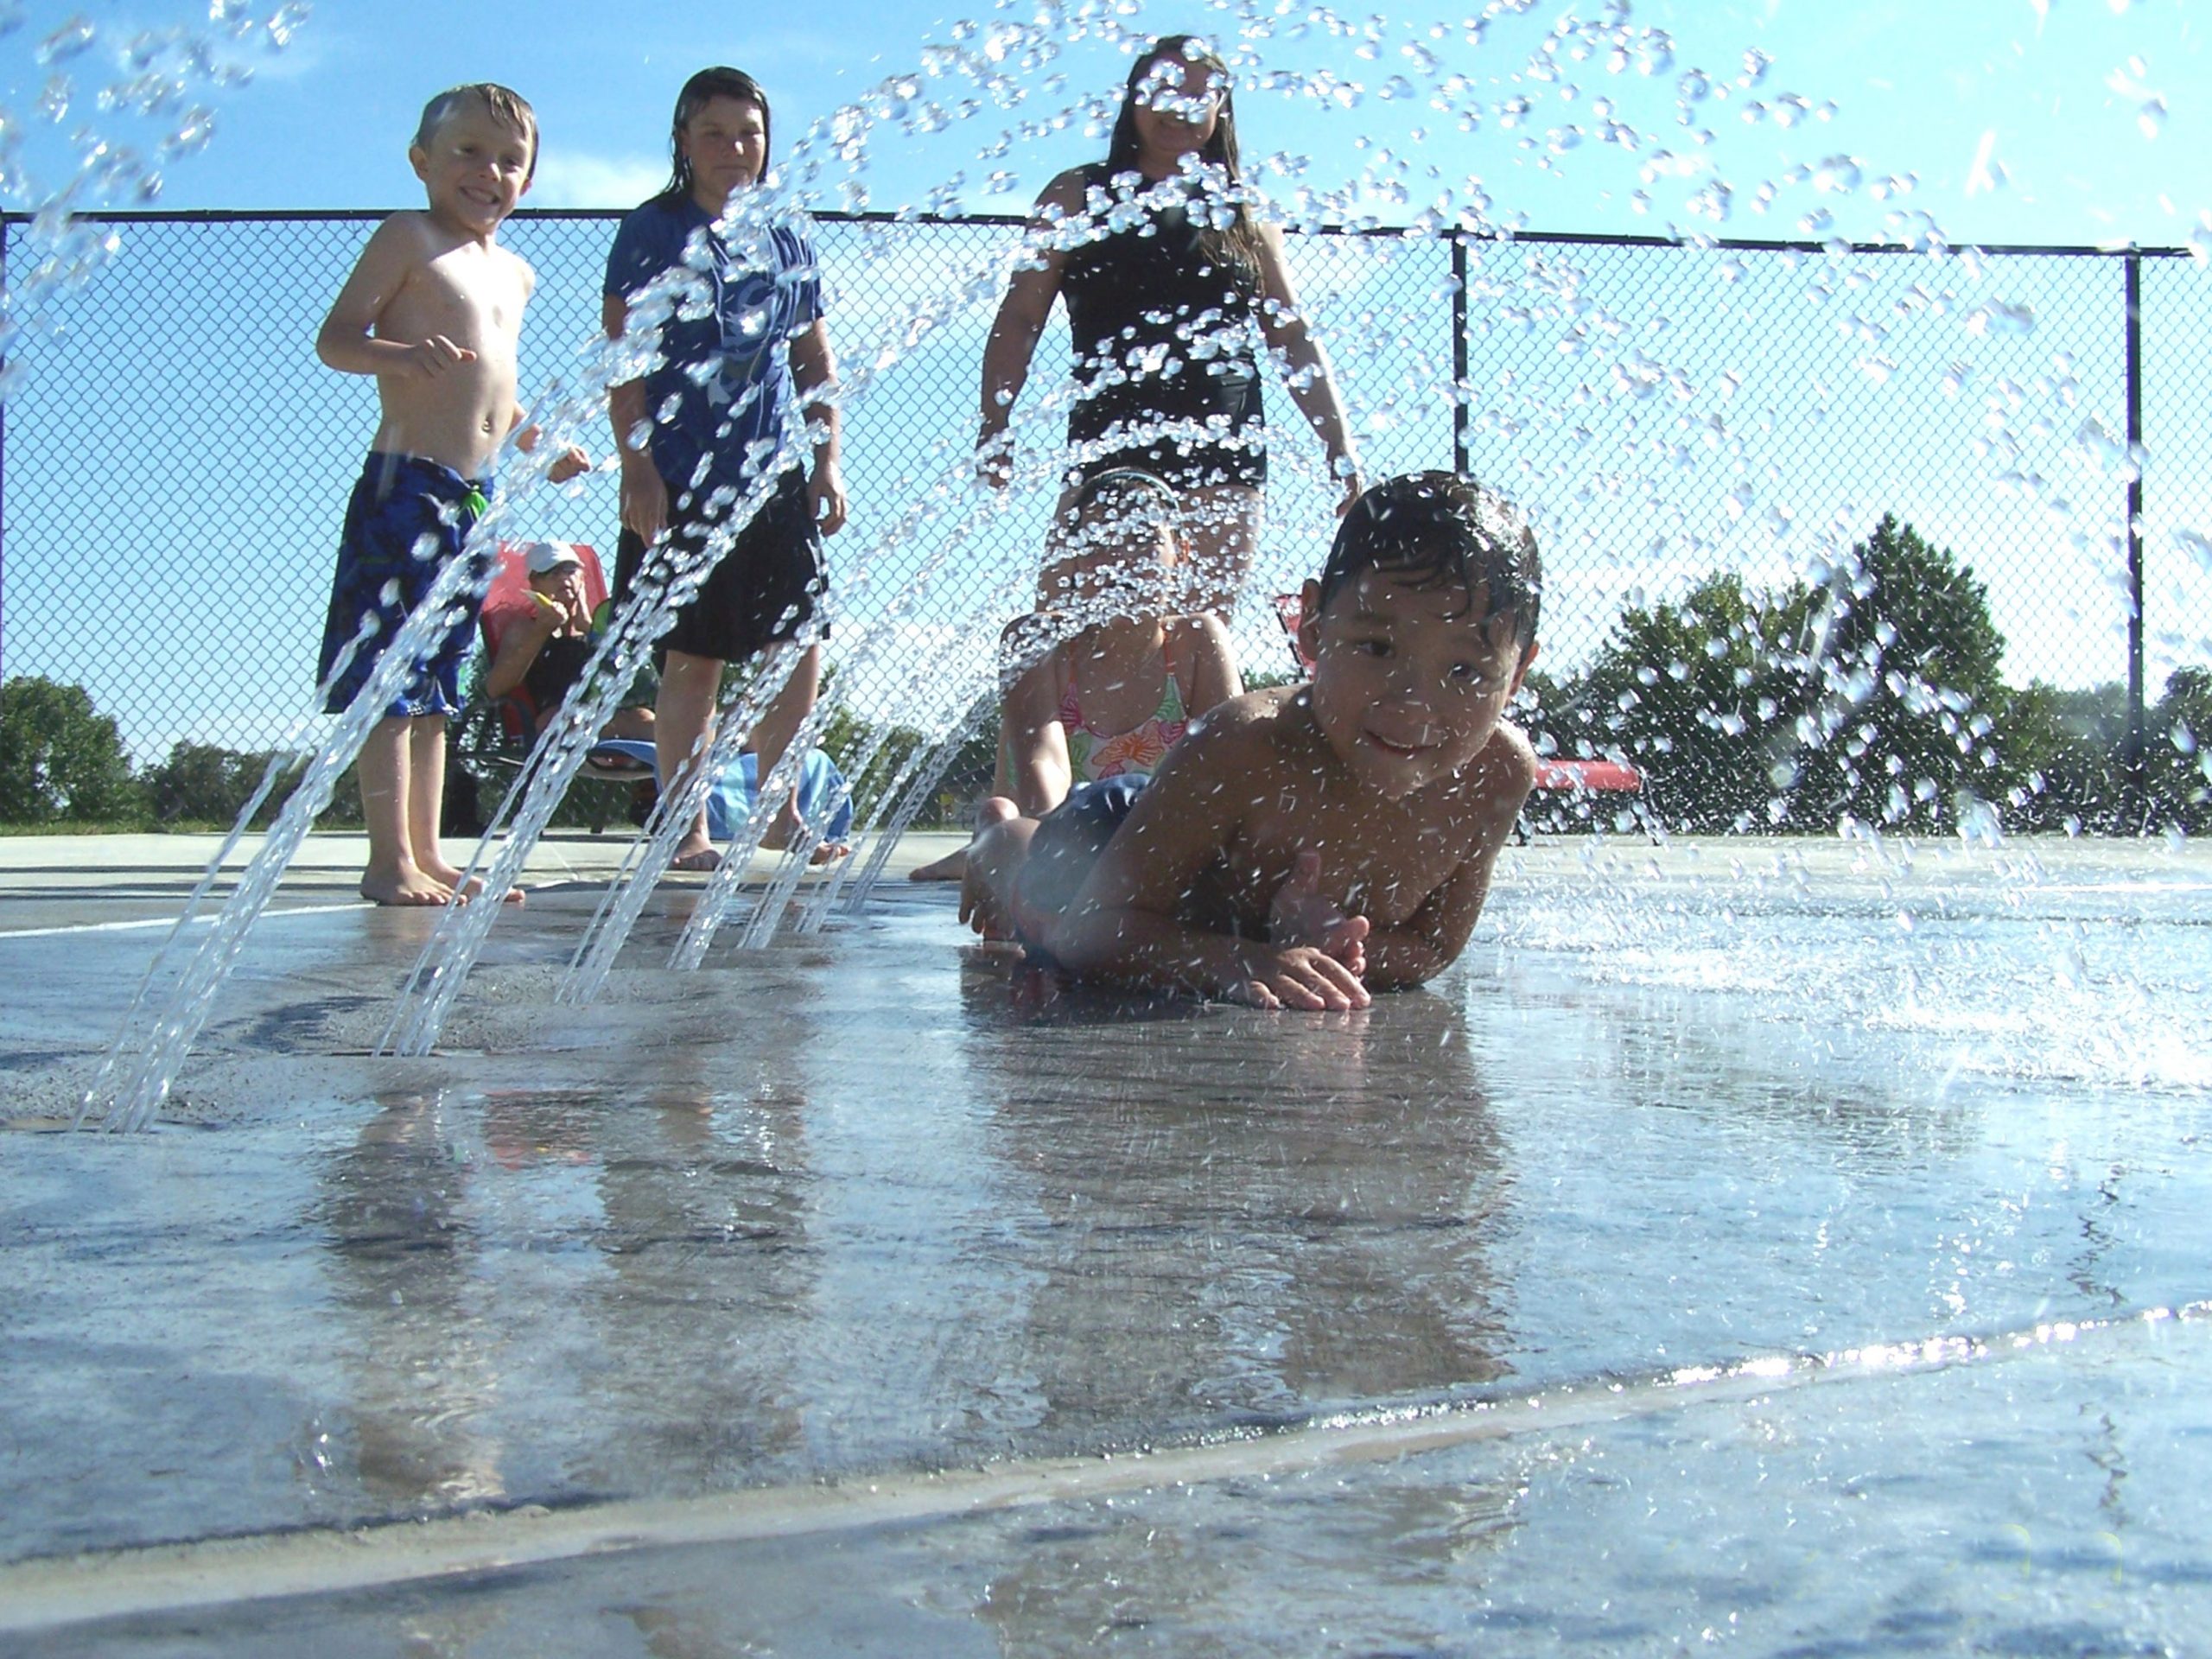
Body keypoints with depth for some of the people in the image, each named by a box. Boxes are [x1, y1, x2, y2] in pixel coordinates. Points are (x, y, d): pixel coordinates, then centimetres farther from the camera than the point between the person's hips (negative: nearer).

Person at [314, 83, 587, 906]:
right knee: (391, 680, -8)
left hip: (476, 493, 8)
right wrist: (401, 353, -29)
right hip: (407, 481, -8)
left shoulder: (516, 274, 20)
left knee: (437, 685, 11)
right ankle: (391, 861, -6)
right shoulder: (409, 238, -3)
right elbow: (334, 336, -11)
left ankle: (427, 854, 15)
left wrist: (540, 444, 22)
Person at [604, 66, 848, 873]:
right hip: (681, 479, -4)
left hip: (774, 475, 4)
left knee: (799, 648, 1)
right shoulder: (653, 230, 1)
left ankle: (774, 806, 18)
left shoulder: (787, 238, 14)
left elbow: (815, 360, 18)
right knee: (692, 658, -2)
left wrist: (827, 462, 10)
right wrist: (636, 465, -12)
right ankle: (686, 828, 8)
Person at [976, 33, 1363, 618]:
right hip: (1108, 448, -2)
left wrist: (1341, 449, 8)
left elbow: (1294, 340, 16)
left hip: (1223, 453, 2)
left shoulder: (1244, 213, 16)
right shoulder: (1080, 196, 11)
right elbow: (1021, 318, 6)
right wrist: (993, 426, -7)